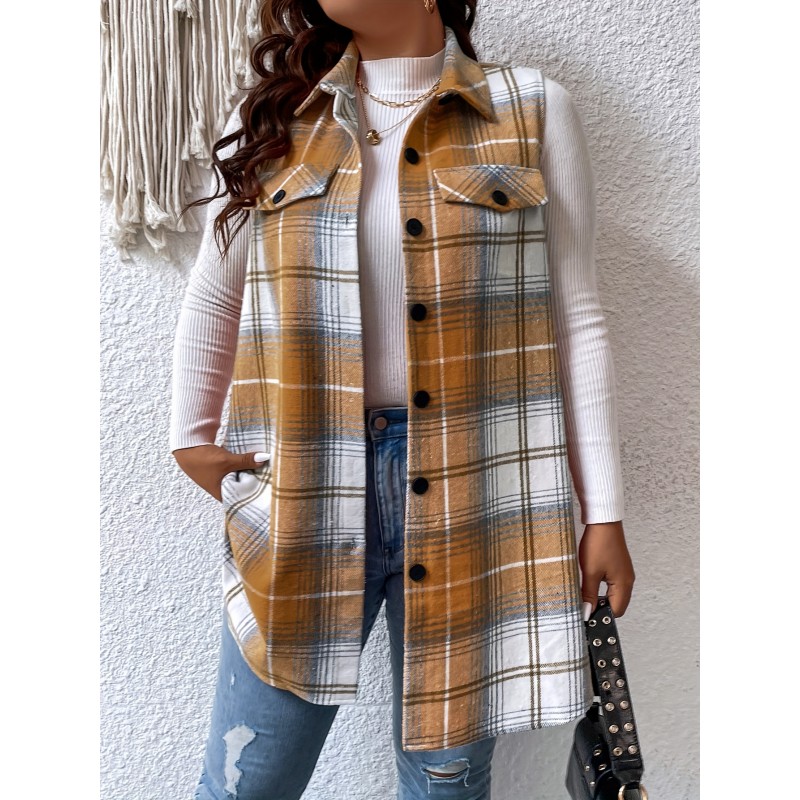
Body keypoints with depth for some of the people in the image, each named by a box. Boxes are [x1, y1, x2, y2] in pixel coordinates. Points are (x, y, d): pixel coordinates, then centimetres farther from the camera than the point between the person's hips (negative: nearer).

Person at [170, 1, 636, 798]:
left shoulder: (535, 113, 5)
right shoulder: (272, 119, 10)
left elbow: (574, 321, 2)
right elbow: (214, 298, 19)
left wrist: (602, 513, 1)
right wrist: (191, 438, 15)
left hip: (473, 486, 0)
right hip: (302, 486, 2)